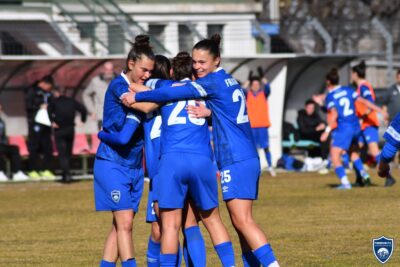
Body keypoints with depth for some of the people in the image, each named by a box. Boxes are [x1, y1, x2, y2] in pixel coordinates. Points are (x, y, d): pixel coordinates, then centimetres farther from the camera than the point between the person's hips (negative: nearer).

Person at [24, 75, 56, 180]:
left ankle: (45, 170, 9)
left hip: (46, 124, 6)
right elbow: (28, 105, -8)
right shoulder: (32, 91, -1)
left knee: (48, 148, 3)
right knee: (34, 148, -4)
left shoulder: (48, 94, 17)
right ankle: (33, 171, 0)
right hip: (35, 123, -6)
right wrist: (40, 107, -15)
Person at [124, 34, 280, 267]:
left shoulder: (214, 82, -9)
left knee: (243, 221, -12)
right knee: (241, 222, 10)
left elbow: (175, 93, -12)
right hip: (249, 159, 9)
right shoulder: (230, 81, 17)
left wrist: (137, 97, -6)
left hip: (236, 162, -9)